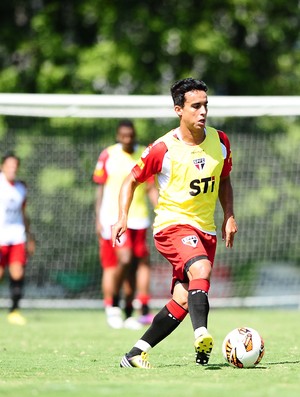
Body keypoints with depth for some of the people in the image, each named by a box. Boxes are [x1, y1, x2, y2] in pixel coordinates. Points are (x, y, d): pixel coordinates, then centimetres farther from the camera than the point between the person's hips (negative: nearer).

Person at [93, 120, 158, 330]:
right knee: (124, 259, -19)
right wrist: (98, 219, 1)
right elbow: (100, 188, 5)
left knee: (134, 266, 4)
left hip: (138, 218, 3)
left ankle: (129, 314, 13)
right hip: (113, 217, -3)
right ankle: (112, 305, 0)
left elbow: (151, 189, 10)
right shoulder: (108, 155, 0)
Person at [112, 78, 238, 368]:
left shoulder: (220, 142, 3)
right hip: (172, 224, -5)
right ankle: (201, 336, -50)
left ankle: (135, 355, 6)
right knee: (201, 269, -34)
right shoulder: (164, 148, -11)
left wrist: (229, 216, 8)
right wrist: (122, 217, -12)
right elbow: (132, 180, 1)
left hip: (205, 229, 5)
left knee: (183, 300, -3)